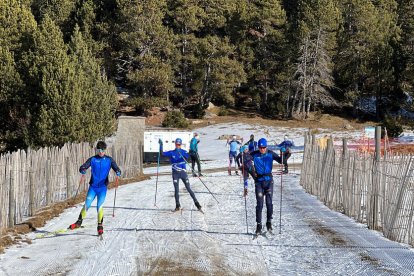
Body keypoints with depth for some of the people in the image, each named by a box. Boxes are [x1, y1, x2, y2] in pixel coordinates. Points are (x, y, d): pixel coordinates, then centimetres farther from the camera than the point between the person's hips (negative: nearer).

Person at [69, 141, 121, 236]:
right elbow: (83, 167, -5)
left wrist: (118, 172, -29)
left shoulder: (109, 160, 1)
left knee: (99, 206, -9)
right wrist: (83, 170, -29)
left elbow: (116, 168, -5)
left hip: (103, 187, -1)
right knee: (86, 205, -2)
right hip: (93, 186, 1)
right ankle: (79, 222, 15)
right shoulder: (92, 159, 2)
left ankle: (100, 225, 5)